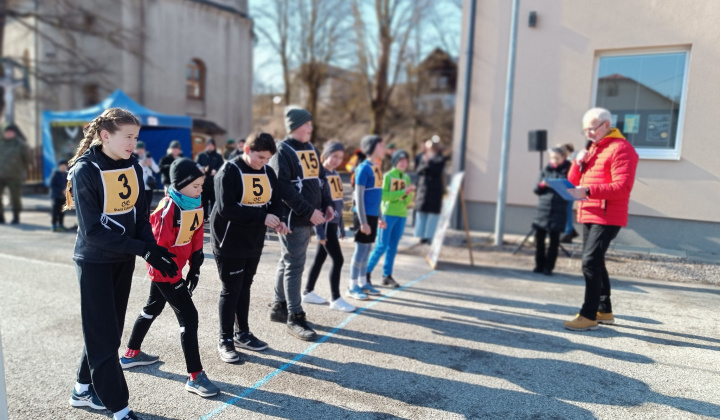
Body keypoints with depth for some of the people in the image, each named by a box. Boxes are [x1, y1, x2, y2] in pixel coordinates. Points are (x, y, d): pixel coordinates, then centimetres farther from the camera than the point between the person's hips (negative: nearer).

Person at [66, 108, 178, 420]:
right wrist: (143, 250, -25)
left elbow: (139, 216, 4)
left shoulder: (133, 168, 1)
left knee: (110, 330, 16)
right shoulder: (85, 171, -17)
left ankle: (83, 390, 35)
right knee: (102, 334, 1)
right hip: (94, 261, -6)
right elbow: (92, 230, -21)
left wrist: (153, 248, -13)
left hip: (123, 260, 6)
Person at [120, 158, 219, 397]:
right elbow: (159, 244, -22)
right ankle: (195, 377, -3)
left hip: (175, 269, 10)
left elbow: (196, 236, 7)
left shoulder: (195, 205, 2)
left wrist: (195, 267, 5)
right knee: (188, 316, -10)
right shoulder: (169, 208, -23)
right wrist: (168, 273, -17)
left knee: (153, 308, 24)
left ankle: (132, 353, 46)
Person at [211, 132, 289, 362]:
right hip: (229, 242, -6)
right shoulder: (229, 171, -17)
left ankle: (243, 333, 30)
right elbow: (226, 208, -25)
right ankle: (225, 340, 16)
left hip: (254, 241, 6)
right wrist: (262, 217, -28)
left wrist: (277, 219, -14)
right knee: (231, 289, 1)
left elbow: (275, 202, 8)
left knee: (244, 286, 17)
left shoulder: (268, 172, 4)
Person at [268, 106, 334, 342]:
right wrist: (309, 211, -21)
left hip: (309, 218, 8)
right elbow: (284, 188, -19)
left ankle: (279, 307, 30)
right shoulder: (283, 151, -10)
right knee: (294, 266, -4)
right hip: (293, 218, -8)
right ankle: (295, 318, 5)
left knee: (289, 263, 17)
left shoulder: (311, 149, 15)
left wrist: (327, 204, 8)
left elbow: (320, 179, 21)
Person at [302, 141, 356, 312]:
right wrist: (319, 231, -19)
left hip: (333, 222, 8)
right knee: (338, 259, -6)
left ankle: (308, 292, 26)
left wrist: (341, 227, 17)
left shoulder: (335, 174, 13)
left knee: (320, 258, 14)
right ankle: (335, 299, 5)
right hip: (325, 223, -8)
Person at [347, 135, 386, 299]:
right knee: (361, 249, -3)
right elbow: (359, 196, -15)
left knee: (367, 249, 13)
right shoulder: (364, 168, -12)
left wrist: (379, 217, 20)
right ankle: (353, 287, 6)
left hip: (373, 215, 8)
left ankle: (363, 283, 24)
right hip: (364, 215, -8)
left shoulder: (376, 167, 13)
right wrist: (363, 221, -18)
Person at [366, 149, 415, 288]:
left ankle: (387, 275, 14)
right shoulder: (387, 176, -3)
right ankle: (367, 271, 8)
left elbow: (408, 201, 11)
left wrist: (408, 193, -11)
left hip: (401, 215, 5)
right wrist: (402, 192, -19)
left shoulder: (407, 178, 12)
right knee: (382, 246, -5)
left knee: (393, 247, 8)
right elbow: (383, 195, -15)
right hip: (388, 214, -5)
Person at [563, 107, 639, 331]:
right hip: (589, 216, 9)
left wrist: (588, 191, -28)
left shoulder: (620, 148, -10)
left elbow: (623, 187, -20)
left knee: (591, 262, -14)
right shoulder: (592, 148, 19)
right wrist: (578, 163, -2)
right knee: (594, 263, 14)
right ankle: (604, 310, 25)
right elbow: (574, 181, 17)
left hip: (607, 218, -9)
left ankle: (589, 315, -9)